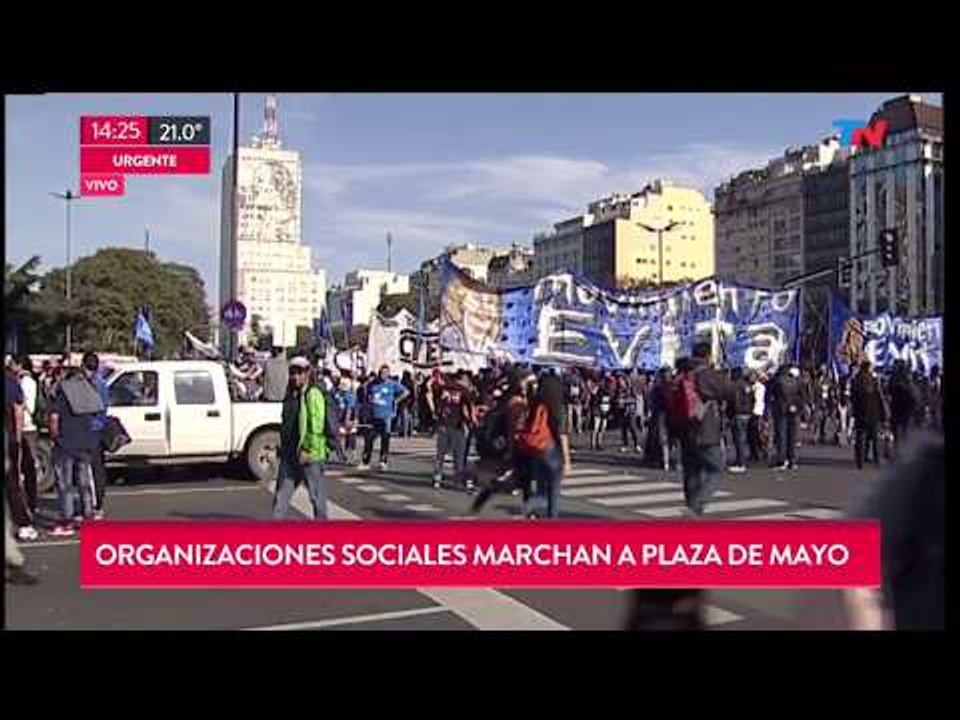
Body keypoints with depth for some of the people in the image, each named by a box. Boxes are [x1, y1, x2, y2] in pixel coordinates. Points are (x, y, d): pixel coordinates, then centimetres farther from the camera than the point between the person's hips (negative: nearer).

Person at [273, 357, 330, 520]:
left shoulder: (313, 394, -12)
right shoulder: (290, 395, 14)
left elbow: (316, 426, -19)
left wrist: (307, 450, -21)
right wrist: (283, 447, 19)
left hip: (310, 455, -8)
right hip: (289, 454, 8)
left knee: (317, 495, 5)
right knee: (281, 494, 9)